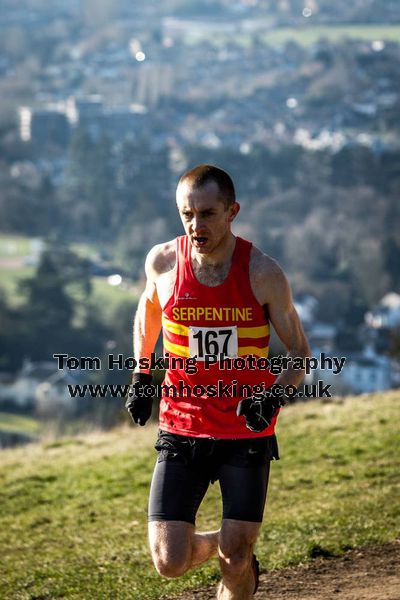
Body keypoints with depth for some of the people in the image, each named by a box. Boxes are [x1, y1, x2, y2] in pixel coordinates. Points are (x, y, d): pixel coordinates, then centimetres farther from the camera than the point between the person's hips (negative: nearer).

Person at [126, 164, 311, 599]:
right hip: (181, 429, 1)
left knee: (235, 563, -4)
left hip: (248, 432, -1)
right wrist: (141, 376, 14)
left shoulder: (262, 273, -11)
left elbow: (299, 352, 0)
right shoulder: (163, 262, -5)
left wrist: (274, 397, -19)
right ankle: (218, 544, 27)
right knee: (169, 563, -7)